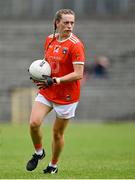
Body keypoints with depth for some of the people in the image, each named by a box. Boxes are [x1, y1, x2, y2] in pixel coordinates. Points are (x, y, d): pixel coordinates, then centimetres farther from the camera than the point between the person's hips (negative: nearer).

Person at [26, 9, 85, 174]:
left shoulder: (75, 45, -16)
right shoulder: (49, 39, 4)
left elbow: (78, 74, -20)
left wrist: (55, 81, -27)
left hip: (66, 96, -5)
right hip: (46, 92, 5)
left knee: (57, 132, 5)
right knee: (34, 123, -12)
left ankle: (53, 165, 26)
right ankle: (38, 152, 15)